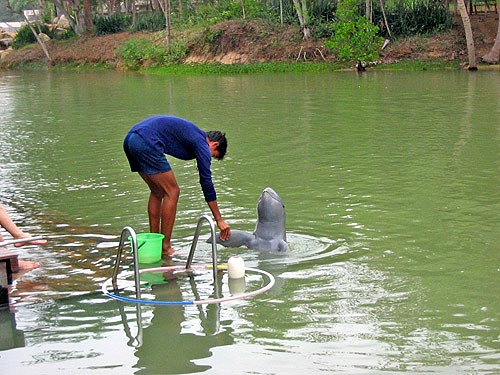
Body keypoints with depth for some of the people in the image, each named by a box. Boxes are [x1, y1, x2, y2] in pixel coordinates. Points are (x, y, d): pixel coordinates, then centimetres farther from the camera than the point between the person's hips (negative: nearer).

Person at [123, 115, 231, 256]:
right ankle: (165, 247, 2)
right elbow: (206, 183, 1)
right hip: (147, 142, -10)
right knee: (172, 192, 0)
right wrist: (220, 220, 6)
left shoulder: (192, 133, 27)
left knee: (157, 191, 19)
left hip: (129, 139, 10)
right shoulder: (201, 143, 2)